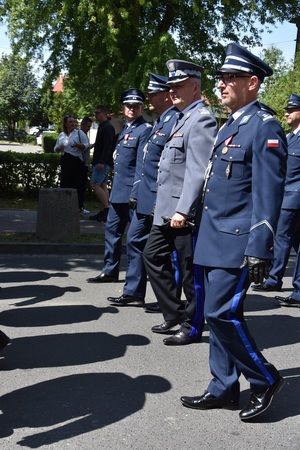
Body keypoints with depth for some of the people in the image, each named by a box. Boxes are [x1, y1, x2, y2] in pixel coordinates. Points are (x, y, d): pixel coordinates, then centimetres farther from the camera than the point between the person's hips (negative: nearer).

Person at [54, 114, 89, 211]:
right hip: (65, 161, 6)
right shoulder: (61, 135, 14)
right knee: (65, 182, 5)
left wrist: (78, 145, -23)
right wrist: (59, 148, -4)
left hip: (76, 161, -6)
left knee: (75, 184, -9)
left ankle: (78, 206, -2)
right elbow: (55, 148, 19)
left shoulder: (80, 133, 0)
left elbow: (86, 145, -4)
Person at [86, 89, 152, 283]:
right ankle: (110, 271, 22)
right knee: (113, 230, 12)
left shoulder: (145, 129, -11)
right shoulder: (125, 129, 17)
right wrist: (115, 189, 19)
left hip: (133, 193, -9)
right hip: (118, 191, 9)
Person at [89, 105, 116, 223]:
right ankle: (105, 212, 10)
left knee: (95, 184, -13)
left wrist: (102, 162, -26)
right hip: (101, 162, 10)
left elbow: (107, 146, -21)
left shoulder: (107, 127, -12)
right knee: (102, 185, 9)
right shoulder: (102, 126, 20)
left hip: (103, 163, -10)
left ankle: (107, 210, -13)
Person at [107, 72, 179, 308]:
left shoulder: (175, 121, -16)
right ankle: (133, 293, 23)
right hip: (146, 198, 10)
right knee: (135, 241, 13)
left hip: (159, 200, -10)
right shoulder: (160, 122, 15)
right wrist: (136, 192, 18)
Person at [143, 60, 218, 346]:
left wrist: (182, 211, -25)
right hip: (166, 209, 10)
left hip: (185, 212, -10)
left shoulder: (201, 120, -14)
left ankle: (192, 327, 15)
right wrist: (167, 207, 19)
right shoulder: (182, 119, 16)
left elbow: (197, 171, -22)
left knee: (190, 270, 2)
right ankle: (174, 313, 26)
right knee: (153, 256, 16)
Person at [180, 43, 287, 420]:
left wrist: (259, 251, -20)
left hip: (236, 242, -9)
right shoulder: (229, 126, 16)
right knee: (219, 314, 12)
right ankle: (224, 389, 23)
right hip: (215, 239, 9)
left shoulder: (264, 127, -11)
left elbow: (268, 195, -17)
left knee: (222, 313, -9)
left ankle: (265, 379, 10)